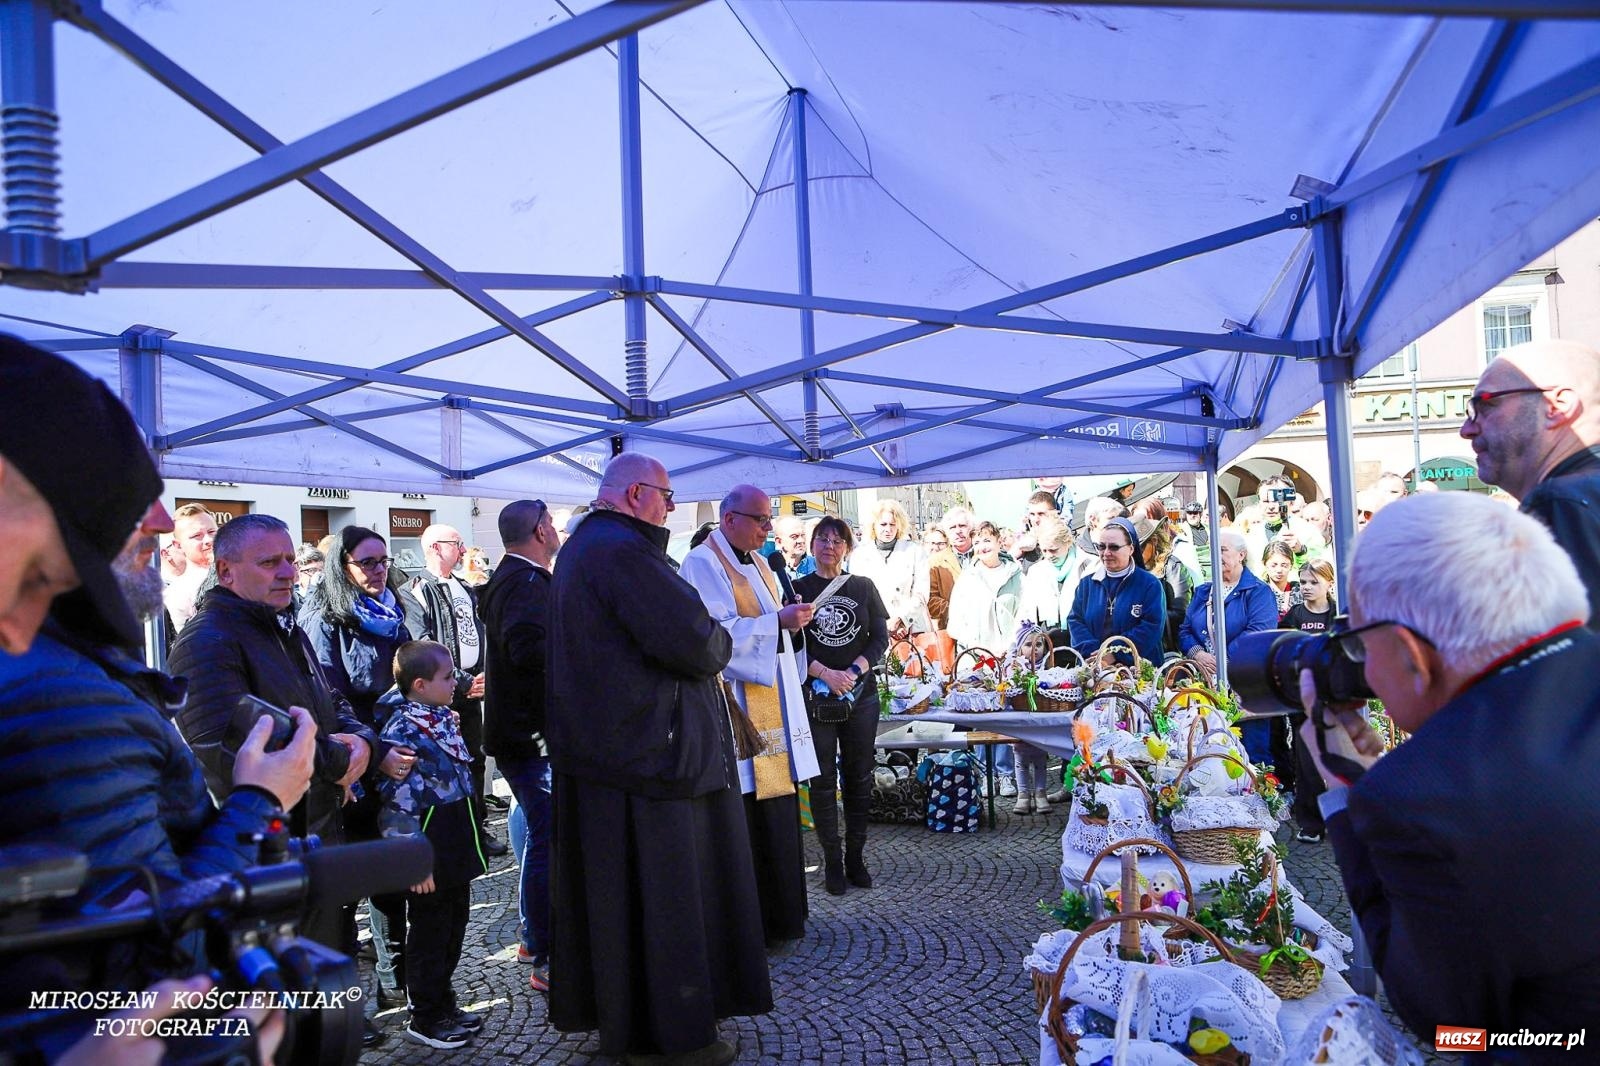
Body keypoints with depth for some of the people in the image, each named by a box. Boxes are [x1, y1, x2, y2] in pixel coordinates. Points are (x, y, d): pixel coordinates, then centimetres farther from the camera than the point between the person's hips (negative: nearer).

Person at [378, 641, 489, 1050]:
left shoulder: (444, 719, 8)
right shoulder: (402, 731, -19)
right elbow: (396, 805, -22)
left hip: (456, 852, 8)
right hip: (430, 861, -8)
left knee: (454, 927, 19)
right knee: (428, 935, 7)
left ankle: (443, 1002, 35)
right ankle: (425, 1017, 22)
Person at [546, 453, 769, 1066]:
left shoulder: (580, 548, 16)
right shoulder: (622, 550, -20)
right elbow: (692, 638, -25)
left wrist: (704, 642, 6)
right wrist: (720, 642, -4)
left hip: (597, 750, 11)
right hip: (647, 755, -11)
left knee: (613, 887, 18)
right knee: (660, 889, 1)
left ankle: (611, 1011, 32)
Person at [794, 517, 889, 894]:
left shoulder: (864, 587, 8)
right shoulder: (798, 589, 2)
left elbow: (880, 638, 3)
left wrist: (854, 672, -12)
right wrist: (826, 674, -17)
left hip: (860, 694, 2)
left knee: (859, 778, 6)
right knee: (823, 779, 1)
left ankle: (856, 857, 16)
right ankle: (832, 860, 9)